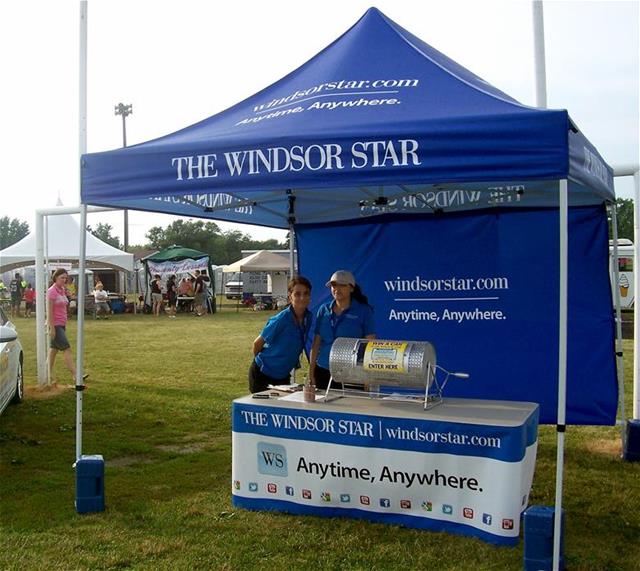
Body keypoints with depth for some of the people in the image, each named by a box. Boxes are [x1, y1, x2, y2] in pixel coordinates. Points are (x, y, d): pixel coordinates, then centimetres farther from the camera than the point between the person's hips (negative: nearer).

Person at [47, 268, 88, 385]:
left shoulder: (62, 290, 11)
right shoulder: (51, 291, -13)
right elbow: (49, 311, -16)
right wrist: (52, 328, -19)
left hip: (61, 325, 8)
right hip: (55, 325, -8)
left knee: (54, 349, 13)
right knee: (67, 349, -11)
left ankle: (49, 373, 20)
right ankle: (75, 375, -13)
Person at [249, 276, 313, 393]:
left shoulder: (309, 318, -7)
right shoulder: (281, 320, -25)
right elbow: (257, 343, -12)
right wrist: (261, 360, 4)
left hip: (283, 375, 6)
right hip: (262, 374, -6)